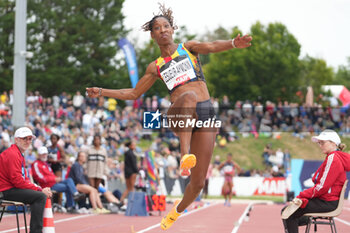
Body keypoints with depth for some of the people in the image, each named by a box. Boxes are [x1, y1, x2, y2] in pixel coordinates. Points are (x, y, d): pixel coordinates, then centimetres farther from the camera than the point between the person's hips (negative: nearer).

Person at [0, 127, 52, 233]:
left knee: (44, 193, 11)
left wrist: (39, 188, 1)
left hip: (14, 188, 11)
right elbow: (17, 181, -21)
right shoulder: (12, 154, -14)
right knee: (40, 196, -22)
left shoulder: (19, 154, 20)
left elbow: (25, 178, 19)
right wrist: (39, 190, -18)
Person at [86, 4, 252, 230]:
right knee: (189, 96, -40)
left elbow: (211, 46, -8)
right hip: (179, 115, 0)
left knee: (198, 182, -4)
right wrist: (103, 92, 21)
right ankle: (185, 154, -49)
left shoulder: (188, 47, 14)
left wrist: (233, 43, -29)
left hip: (206, 113, 0)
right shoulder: (156, 67, 19)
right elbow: (134, 93, 29)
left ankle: (178, 210, 27)